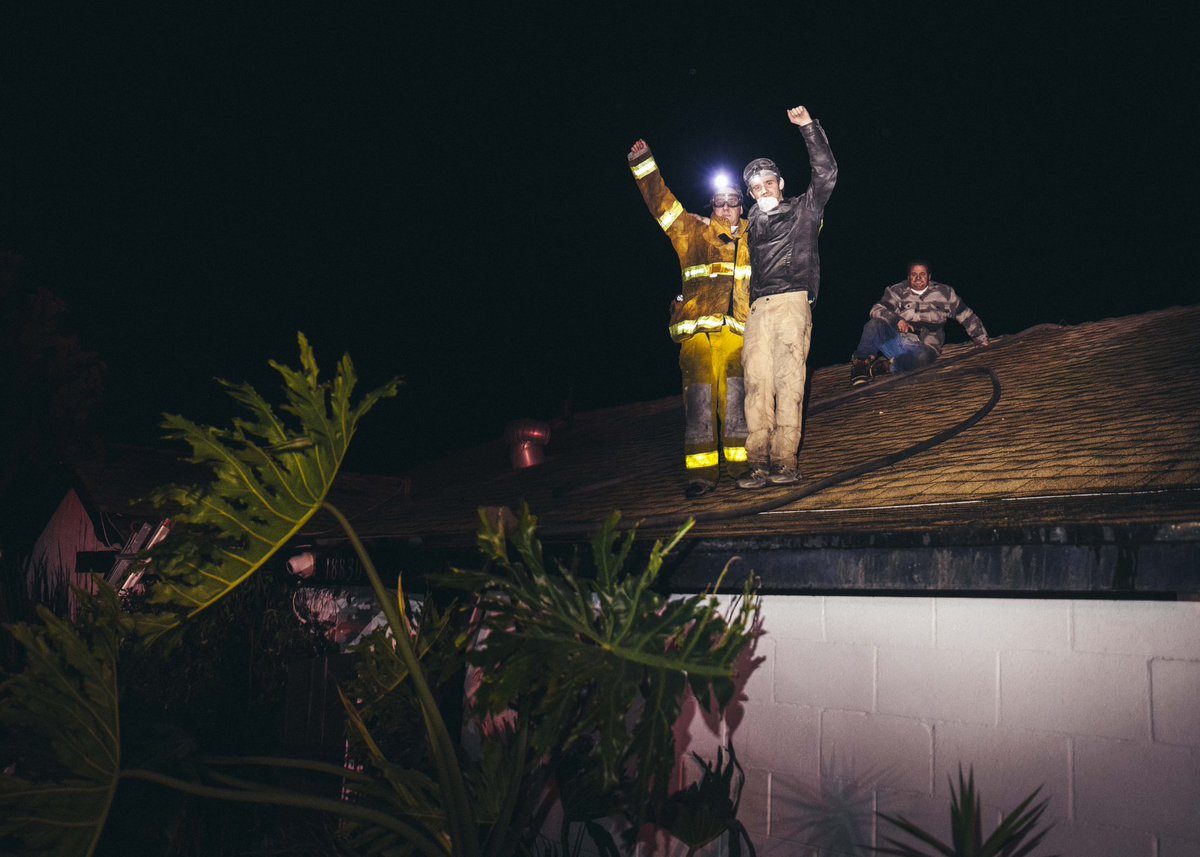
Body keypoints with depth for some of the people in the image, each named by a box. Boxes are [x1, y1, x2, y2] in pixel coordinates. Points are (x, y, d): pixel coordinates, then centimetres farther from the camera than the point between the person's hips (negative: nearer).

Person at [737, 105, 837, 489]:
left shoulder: (803, 210, 15)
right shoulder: (752, 224, 25)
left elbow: (826, 173, 4)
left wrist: (809, 127, 0)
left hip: (792, 302, -4)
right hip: (757, 309, 4)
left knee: (788, 380, -13)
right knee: (756, 383, -8)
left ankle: (785, 463, -17)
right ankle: (759, 464, -12)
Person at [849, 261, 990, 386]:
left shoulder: (944, 293, 13)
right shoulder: (897, 291, 11)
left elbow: (967, 316, 18)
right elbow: (877, 309, -4)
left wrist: (982, 340, 16)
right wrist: (897, 319, -21)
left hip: (923, 347, -1)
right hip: (897, 340, 1)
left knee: (923, 356, -40)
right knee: (875, 324, -29)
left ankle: (885, 367, -32)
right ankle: (861, 362, -24)